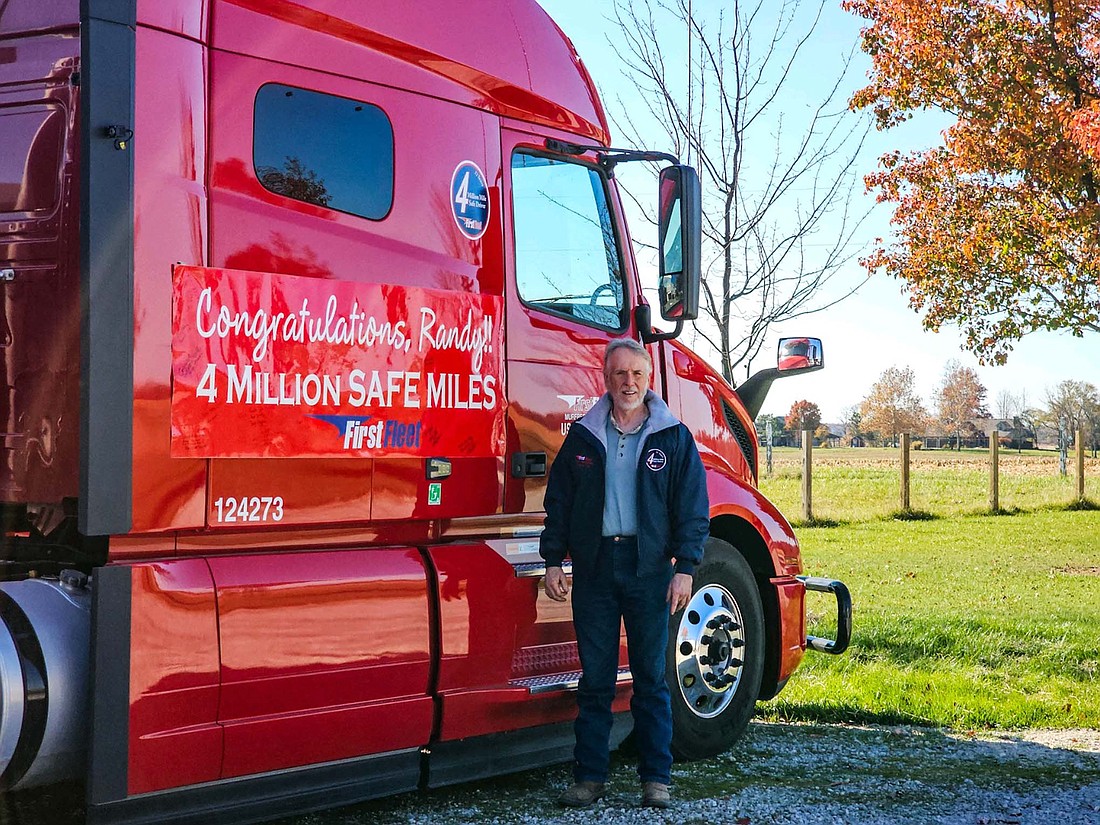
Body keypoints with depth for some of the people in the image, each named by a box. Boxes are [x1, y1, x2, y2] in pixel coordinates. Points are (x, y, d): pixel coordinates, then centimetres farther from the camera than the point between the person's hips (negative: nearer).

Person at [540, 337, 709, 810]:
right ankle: (590, 776, 12)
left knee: (651, 677, 3)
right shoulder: (583, 437, 8)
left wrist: (684, 569, -5)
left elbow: (692, 509, 2)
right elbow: (559, 501, 12)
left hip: (649, 568, -1)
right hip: (594, 566, 2)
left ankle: (656, 778, 11)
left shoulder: (673, 438, 4)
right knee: (595, 677, 5)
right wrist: (553, 561, 5)